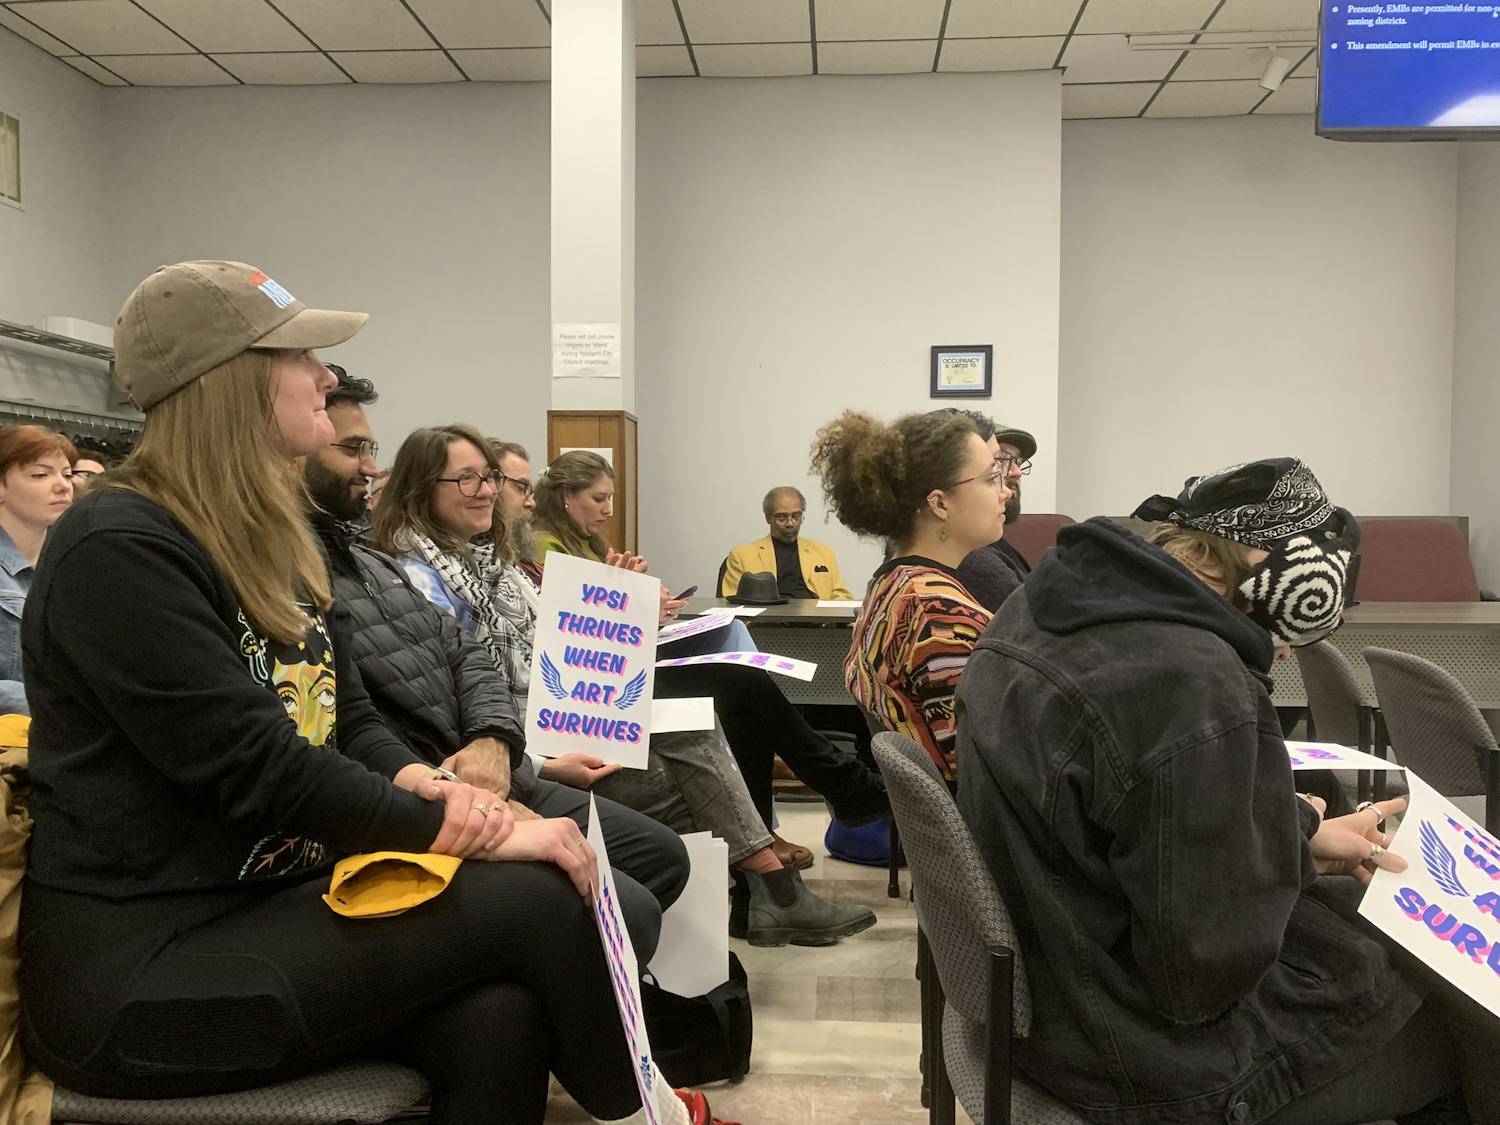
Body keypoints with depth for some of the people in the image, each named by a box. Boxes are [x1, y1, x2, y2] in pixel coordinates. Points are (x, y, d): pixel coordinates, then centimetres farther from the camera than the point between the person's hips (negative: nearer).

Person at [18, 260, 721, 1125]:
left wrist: (426, 785, -11)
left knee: (501, 1017, -21)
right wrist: (465, 829, -20)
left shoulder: (273, 535, 12)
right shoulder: (119, 550, -16)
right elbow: (254, 764, -22)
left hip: (274, 901, 7)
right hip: (141, 967, -7)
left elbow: (350, 719, 11)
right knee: (532, 899, -19)